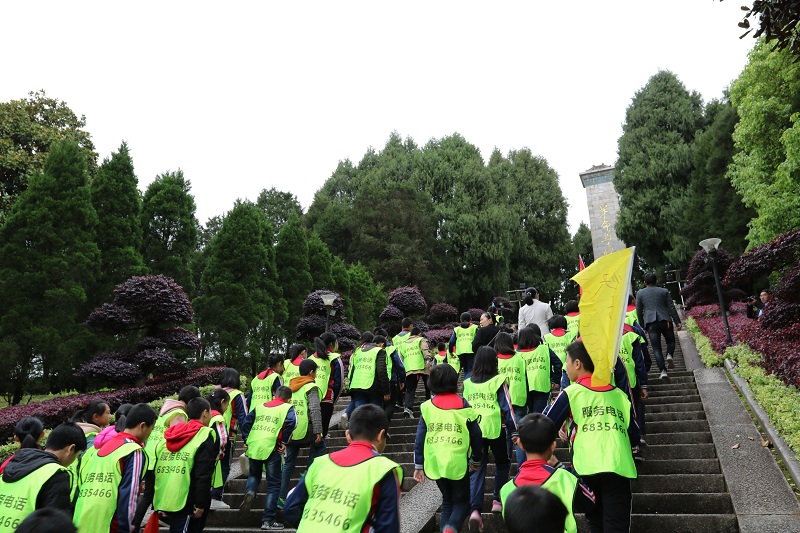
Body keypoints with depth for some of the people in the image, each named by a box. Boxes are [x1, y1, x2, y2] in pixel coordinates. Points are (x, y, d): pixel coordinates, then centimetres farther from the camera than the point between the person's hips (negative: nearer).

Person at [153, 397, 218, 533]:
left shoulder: (169, 436, 14)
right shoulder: (205, 436, -9)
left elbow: (155, 469, 16)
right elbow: (203, 475, -16)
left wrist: (157, 501, 22)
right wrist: (201, 503, -10)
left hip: (162, 500, 7)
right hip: (184, 502, -7)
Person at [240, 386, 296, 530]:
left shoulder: (259, 406, 18)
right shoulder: (287, 408, 4)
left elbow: (246, 423, 13)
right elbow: (291, 423, -14)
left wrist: (246, 439, 18)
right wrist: (284, 442, -6)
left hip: (253, 446, 4)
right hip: (271, 448, -4)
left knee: (254, 475, 29)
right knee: (273, 484, 8)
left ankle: (249, 492, -1)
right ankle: (268, 521, 9)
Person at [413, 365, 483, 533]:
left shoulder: (427, 407, 0)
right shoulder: (463, 405, -4)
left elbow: (420, 438, -1)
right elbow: (476, 435, 1)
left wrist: (418, 465, 6)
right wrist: (477, 460, 16)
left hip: (435, 463, 3)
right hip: (458, 462, -2)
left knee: (447, 500, 22)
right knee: (461, 501, 13)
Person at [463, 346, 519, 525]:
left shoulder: (468, 383, 5)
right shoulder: (498, 381, -6)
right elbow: (507, 407, -6)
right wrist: (514, 430, 2)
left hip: (474, 431, 3)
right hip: (495, 429, -2)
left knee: (477, 469, 5)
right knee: (502, 463, 21)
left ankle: (475, 509, -10)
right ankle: (498, 500, 23)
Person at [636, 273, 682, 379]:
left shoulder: (640, 293, 8)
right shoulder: (664, 291, 8)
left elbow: (639, 311, 8)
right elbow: (671, 308, 5)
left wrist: (642, 325, 16)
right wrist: (677, 322, 10)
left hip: (650, 323, 0)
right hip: (665, 320, 0)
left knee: (656, 348, 1)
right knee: (671, 341, 20)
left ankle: (663, 371, -9)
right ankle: (669, 355, -10)